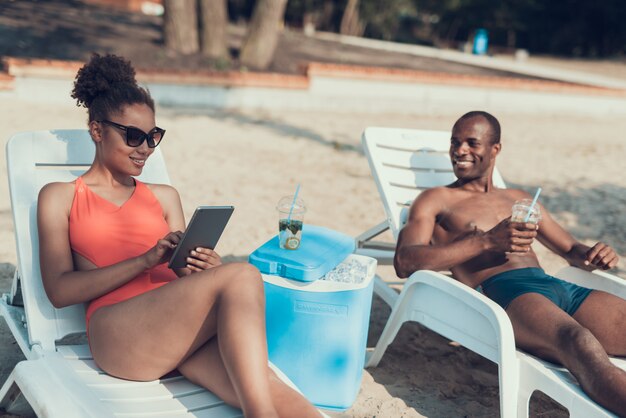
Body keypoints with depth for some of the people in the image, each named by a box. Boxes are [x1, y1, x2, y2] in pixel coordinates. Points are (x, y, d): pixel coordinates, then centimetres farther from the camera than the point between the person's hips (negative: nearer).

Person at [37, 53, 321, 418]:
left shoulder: (165, 196, 27)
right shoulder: (60, 197, 16)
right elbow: (60, 290, 1)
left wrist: (205, 268, -5)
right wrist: (146, 260, -10)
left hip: (186, 330, 4)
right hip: (117, 332, -4)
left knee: (265, 387, -31)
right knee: (242, 277, -33)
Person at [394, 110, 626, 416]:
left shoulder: (520, 199, 32)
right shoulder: (436, 200, 16)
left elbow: (572, 250, 36)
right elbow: (404, 262, -2)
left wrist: (595, 256, 8)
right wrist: (488, 241, -12)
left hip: (561, 287, 6)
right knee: (580, 343, -38)